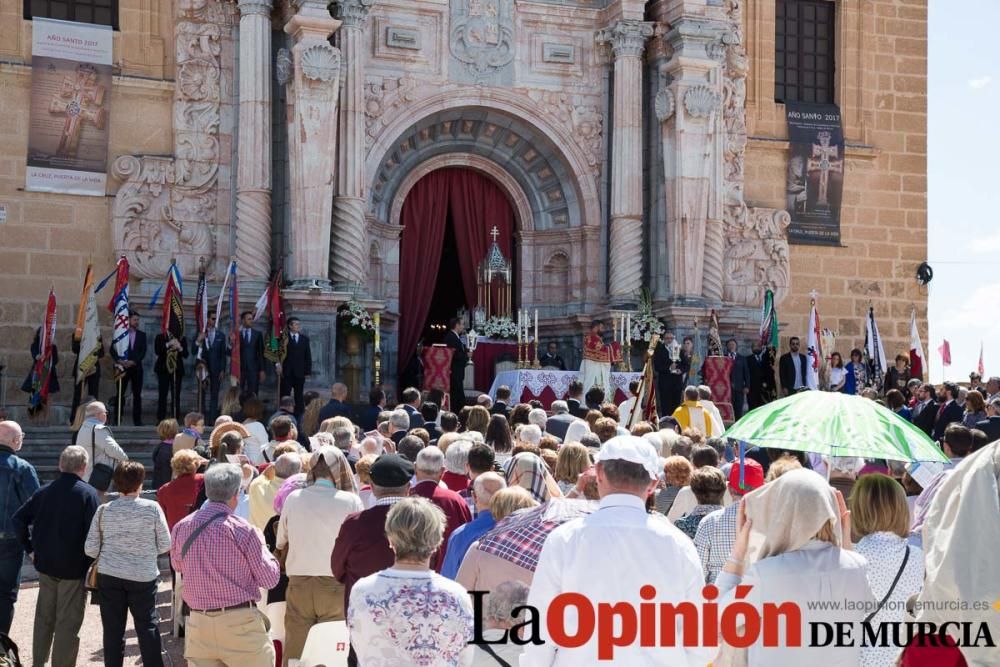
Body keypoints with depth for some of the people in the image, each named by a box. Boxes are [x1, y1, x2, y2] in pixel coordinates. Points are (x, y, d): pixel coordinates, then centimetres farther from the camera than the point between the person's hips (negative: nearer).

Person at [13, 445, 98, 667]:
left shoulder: (44, 491, 3)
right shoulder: (87, 493, -13)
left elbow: (19, 518, 3)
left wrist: (30, 548, 9)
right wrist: (93, 563, -5)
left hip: (45, 565, 5)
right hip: (74, 566, -5)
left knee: (44, 617, 19)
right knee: (68, 622, 3)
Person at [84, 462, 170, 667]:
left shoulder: (104, 511, -3)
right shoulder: (152, 508, -8)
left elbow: (90, 549, -1)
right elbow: (165, 545, -2)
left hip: (109, 575, 2)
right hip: (143, 575, -1)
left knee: (113, 629, 9)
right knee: (148, 627, 8)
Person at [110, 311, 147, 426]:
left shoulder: (141, 335, 12)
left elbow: (143, 351, 3)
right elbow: (113, 350, 1)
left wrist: (133, 361, -11)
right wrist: (119, 360, -15)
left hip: (136, 367, 2)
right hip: (122, 367, -2)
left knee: (137, 394, 1)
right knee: (120, 393, -2)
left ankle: (137, 419, 3)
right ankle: (117, 419, 1)